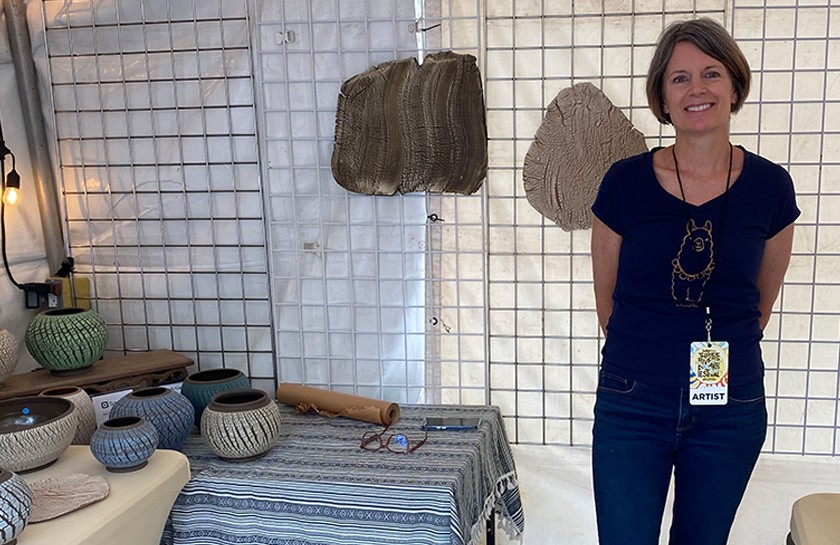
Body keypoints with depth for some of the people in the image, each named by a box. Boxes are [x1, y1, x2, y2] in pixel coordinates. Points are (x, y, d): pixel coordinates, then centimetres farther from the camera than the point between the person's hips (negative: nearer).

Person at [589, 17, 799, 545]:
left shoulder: (770, 186, -2)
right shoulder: (625, 183, -6)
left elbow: (762, 302, 11)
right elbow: (607, 296, 4)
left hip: (730, 409, 2)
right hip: (633, 404, -1)